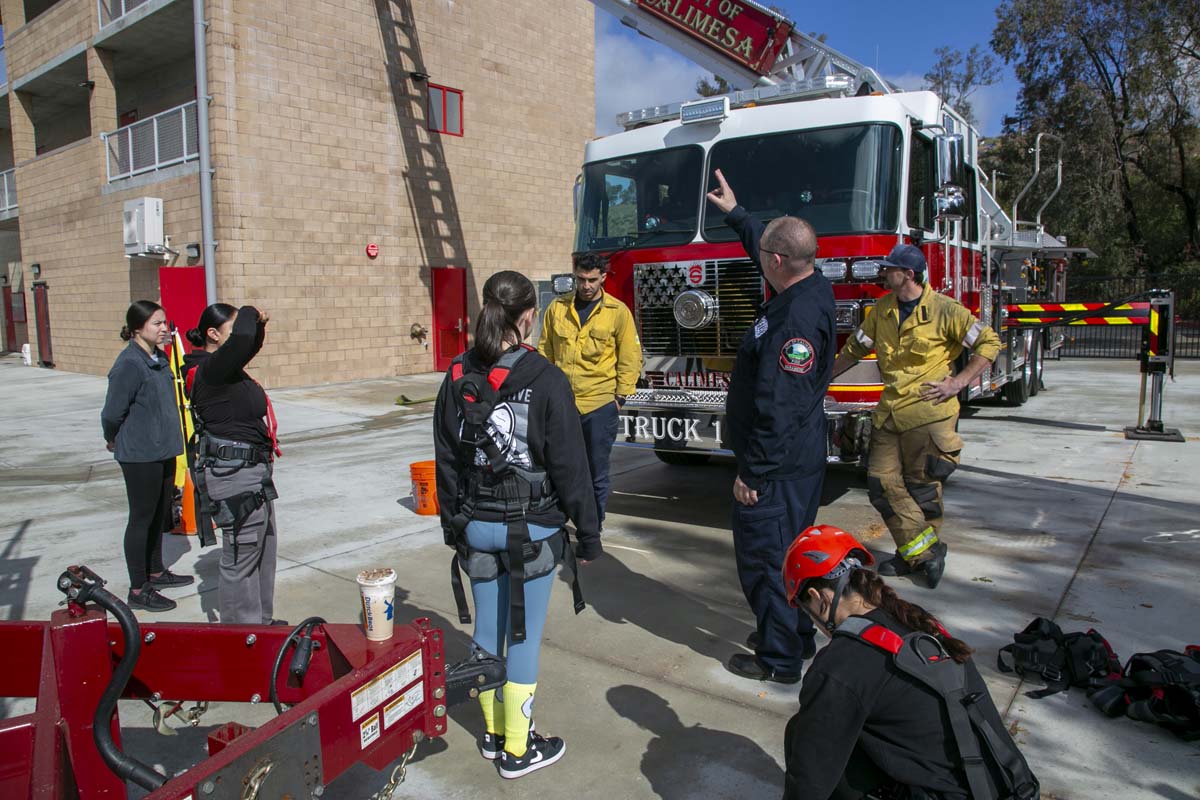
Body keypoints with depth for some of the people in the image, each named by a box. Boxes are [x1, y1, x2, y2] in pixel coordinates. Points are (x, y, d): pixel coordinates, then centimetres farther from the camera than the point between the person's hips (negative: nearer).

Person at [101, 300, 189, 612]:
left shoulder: (160, 358, 8)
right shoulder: (129, 364, -19)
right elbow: (112, 412, -15)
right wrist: (113, 440, 1)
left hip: (164, 451, 8)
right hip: (140, 455, -8)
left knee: (159, 515, 19)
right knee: (142, 518, 1)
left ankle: (156, 572, 35)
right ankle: (138, 591, 12)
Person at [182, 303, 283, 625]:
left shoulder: (223, 366, 10)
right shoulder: (210, 369, -18)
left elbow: (250, 345, 30)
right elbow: (242, 338, -34)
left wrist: (258, 324, 10)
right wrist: (249, 314, -13)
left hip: (252, 470, 11)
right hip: (234, 475, -11)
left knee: (264, 548, 21)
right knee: (241, 557, 0)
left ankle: (262, 621, 35)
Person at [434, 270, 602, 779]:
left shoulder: (458, 378, 0)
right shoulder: (545, 380, -16)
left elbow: (446, 462, 6)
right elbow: (569, 466, -13)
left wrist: (453, 526, 17)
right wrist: (588, 534, -3)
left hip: (477, 526, 5)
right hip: (532, 528, -5)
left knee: (487, 630, 17)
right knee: (524, 638, 7)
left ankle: (494, 733, 34)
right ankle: (517, 750, 21)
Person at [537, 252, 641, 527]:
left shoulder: (618, 311, -1)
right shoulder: (557, 308, 6)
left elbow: (630, 357, 1)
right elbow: (545, 352, 12)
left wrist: (621, 395, -3)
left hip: (600, 404, -2)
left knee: (597, 472, 8)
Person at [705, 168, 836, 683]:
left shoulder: (797, 317, -27)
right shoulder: (812, 287, 4)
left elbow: (779, 408, -28)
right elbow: (758, 243, 25)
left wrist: (753, 472, -22)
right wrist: (734, 212, 34)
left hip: (777, 467, -10)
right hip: (800, 461, 11)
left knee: (764, 557, 3)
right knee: (789, 551, 22)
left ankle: (779, 659, 16)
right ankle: (796, 636, 37)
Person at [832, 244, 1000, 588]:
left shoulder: (944, 310, -7)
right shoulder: (882, 308, 11)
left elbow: (989, 342, -3)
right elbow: (855, 347, 18)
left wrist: (959, 382, -10)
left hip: (928, 414, -6)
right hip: (888, 414, 6)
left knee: (922, 489, 2)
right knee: (883, 485, 2)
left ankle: (920, 551, 21)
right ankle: (923, 552, 11)